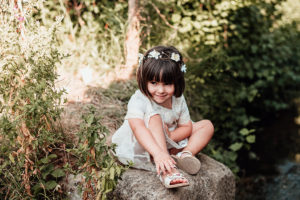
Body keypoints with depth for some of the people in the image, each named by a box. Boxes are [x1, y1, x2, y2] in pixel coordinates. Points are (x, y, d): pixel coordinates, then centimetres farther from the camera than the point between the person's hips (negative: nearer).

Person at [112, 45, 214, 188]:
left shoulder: (178, 100, -9)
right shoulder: (138, 100, -28)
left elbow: (187, 127, -3)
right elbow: (138, 128, -45)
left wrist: (170, 136, -25)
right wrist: (158, 153, -58)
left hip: (169, 144, 6)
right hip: (141, 145, -6)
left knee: (207, 125, -1)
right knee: (154, 117, -36)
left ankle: (184, 154, -24)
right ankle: (165, 170, -48)